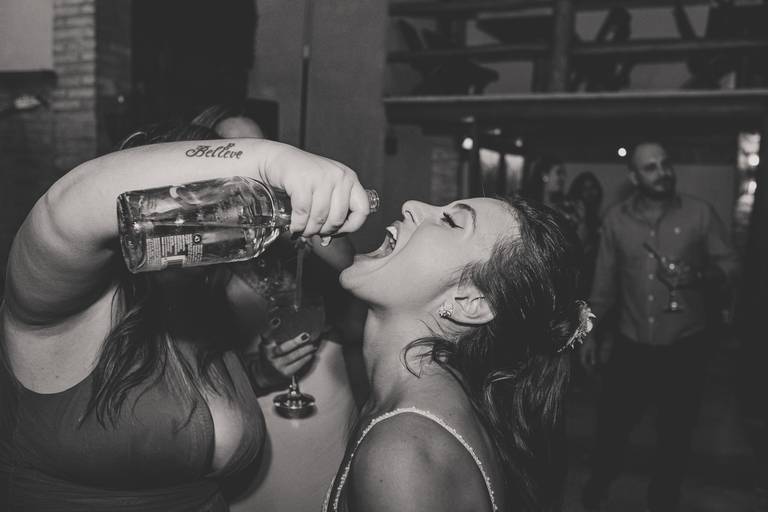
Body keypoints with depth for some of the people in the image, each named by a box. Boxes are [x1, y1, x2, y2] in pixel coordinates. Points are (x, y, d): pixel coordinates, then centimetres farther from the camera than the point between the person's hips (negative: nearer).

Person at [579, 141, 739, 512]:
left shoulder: (700, 213, -5)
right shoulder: (616, 218, 1)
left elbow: (730, 265, -1)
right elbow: (605, 280, 7)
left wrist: (701, 275, -22)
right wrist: (592, 332, 9)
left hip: (684, 347, -1)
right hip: (630, 345, 1)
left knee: (674, 434, 13)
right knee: (610, 425, 10)